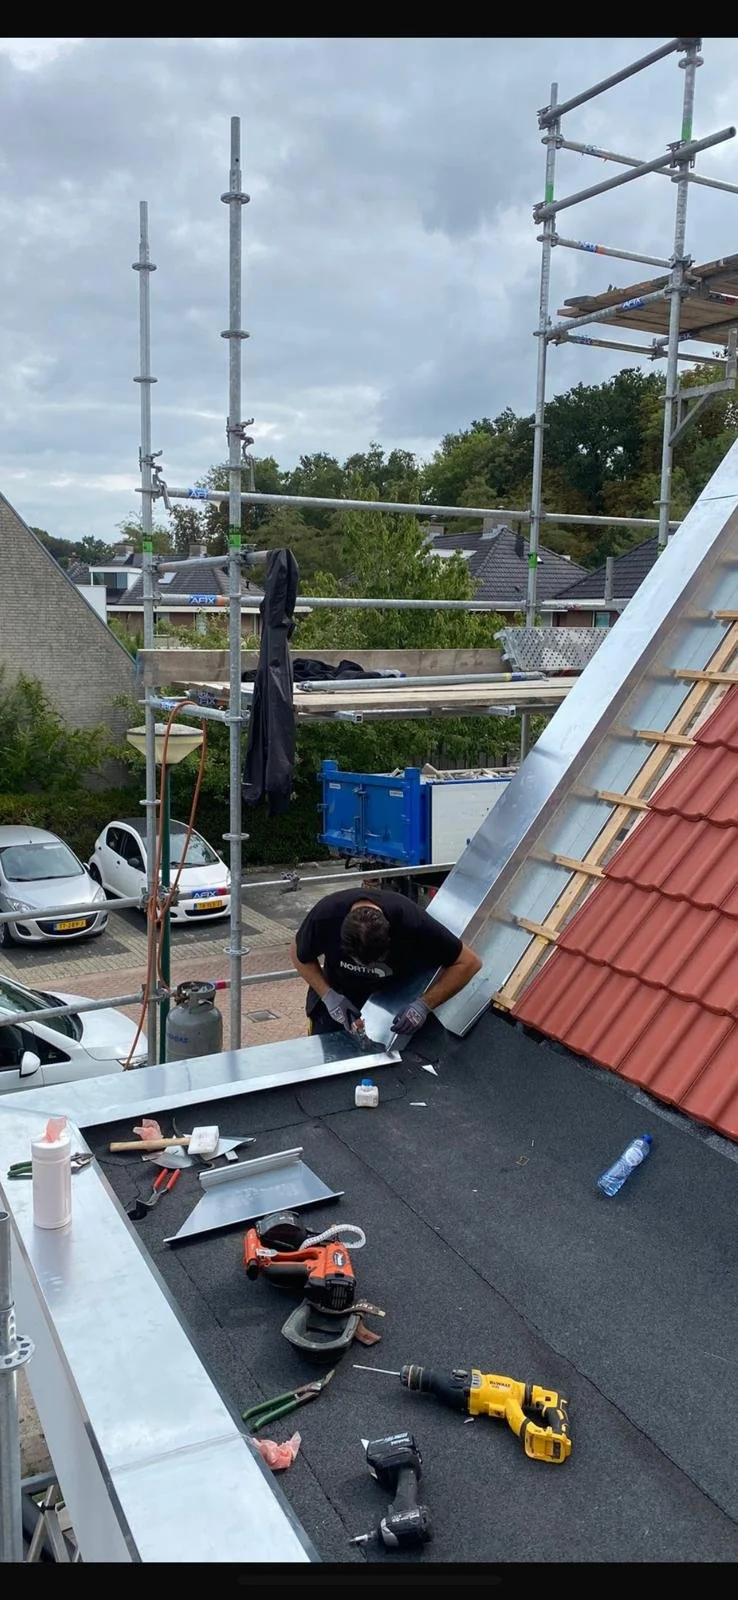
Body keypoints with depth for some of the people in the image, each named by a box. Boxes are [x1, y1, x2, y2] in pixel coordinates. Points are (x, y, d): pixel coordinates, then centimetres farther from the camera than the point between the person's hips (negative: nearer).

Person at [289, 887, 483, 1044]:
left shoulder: (411, 921, -38)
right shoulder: (325, 915, -34)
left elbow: (469, 962, -28)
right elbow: (299, 954, -12)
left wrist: (424, 1004, -36)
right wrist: (327, 995, -25)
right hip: (339, 995, 1)